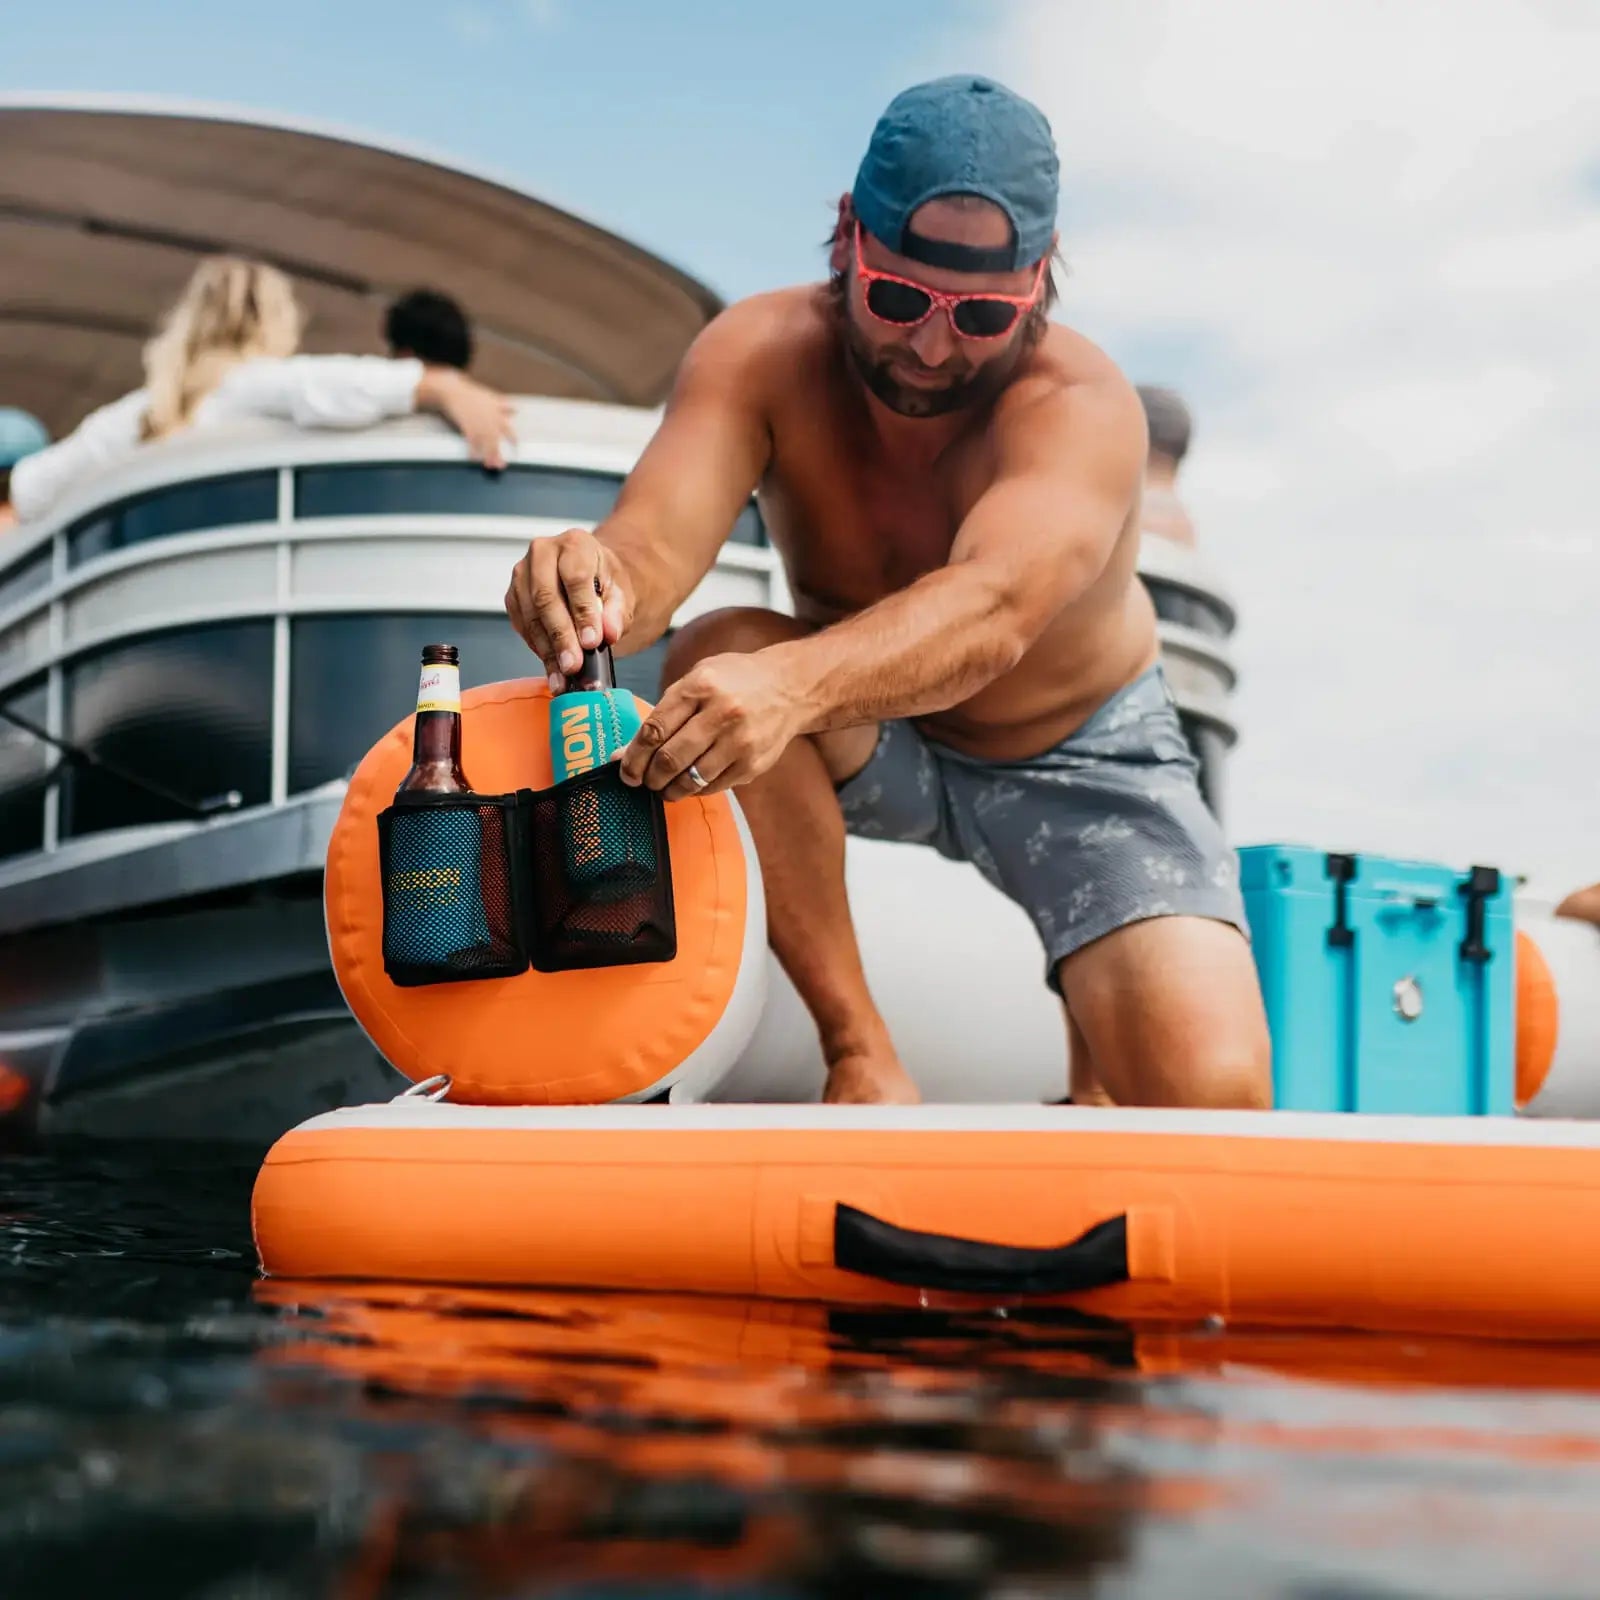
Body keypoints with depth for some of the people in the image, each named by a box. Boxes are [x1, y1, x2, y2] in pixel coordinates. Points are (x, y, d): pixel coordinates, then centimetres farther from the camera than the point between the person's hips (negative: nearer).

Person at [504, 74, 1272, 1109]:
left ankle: (1094, 1052, 15)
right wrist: (607, 587, -64)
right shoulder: (760, 356, -21)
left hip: (1076, 755, -2)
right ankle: (860, 1057, -17)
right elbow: (659, 542, -38)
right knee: (717, 654, -33)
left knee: (1211, 1096, -25)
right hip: (874, 747, 3)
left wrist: (794, 683, -70)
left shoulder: (1083, 405, -30)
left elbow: (990, 610, -50)